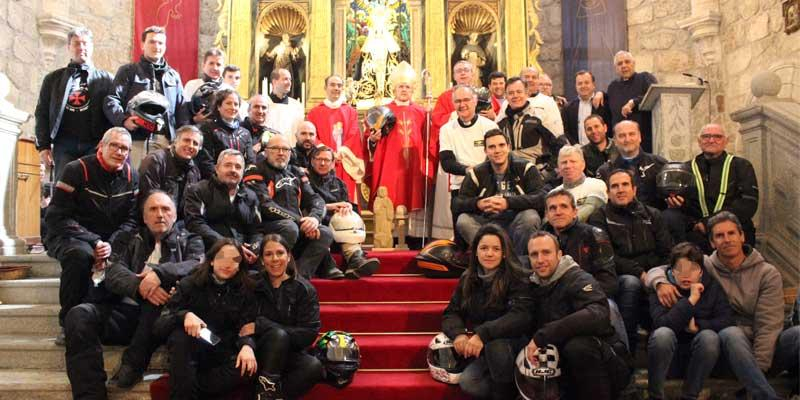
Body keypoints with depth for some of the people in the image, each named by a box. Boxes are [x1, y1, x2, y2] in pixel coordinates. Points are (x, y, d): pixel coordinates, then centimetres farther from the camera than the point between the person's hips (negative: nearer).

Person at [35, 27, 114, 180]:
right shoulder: (53, 79, 17)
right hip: (64, 146, 2)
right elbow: (42, 114, 13)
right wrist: (43, 146, 2)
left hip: (95, 146, -1)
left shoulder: (105, 79, 11)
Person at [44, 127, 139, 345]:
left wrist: (110, 244, -20)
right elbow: (57, 218, -14)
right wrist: (94, 242, -23)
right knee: (80, 254, -38)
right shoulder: (77, 170, -10)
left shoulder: (131, 176, 3)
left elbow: (132, 220, -1)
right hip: (69, 237, -4)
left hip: (112, 241, 4)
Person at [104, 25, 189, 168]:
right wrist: (123, 119, -19)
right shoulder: (128, 71, 11)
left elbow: (181, 109, 21)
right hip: (137, 139, -3)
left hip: (166, 140, 4)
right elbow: (111, 100, 1)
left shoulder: (173, 75, 24)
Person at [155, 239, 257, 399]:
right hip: (189, 351, -1)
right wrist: (185, 315, -29)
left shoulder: (244, 291, 4)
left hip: (222, 354, 1)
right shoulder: (190, 284, -2)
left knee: (248, 367, -30)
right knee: (181, 335, -33)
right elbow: (159, 326, -8)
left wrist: (247, 345, -27)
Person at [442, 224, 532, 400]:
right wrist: (459, 334, -18)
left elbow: (522, 317, -23)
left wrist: (483, 335, -33)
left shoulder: (516, 278, -10)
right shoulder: (468, 279, 5)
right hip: (483, 350, 3)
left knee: (495, 344, -36)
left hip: (512, 345, -3)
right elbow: (450, 313, 5)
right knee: (468, 383, -25)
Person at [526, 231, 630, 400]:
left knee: (577, 346, -34)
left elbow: (598, 314, -31)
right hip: (566, 369, 6)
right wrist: (531, 344, -12)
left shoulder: (578, 279, -12)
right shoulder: (534, 287, 10)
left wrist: (541, 337, -32)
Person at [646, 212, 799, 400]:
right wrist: (661, 282, -15)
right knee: (731, 333, -35)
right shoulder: (705, 267, 9)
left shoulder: (767, 273, 5)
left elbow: (768, 325, -5)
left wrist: (757, 368, -17)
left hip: (766, 349, 0)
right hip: (731, 347, 0)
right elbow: (656, 270, 11)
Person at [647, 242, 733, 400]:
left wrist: (698, 326, -17)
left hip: (698, 359, 2)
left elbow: (727, 320, -9)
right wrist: (691, 300, -28)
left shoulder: (712, 286, 1)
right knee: (663, 334, -32)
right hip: (668, 359, -2)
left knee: (709, 336, -28)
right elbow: (661, 324, -26)